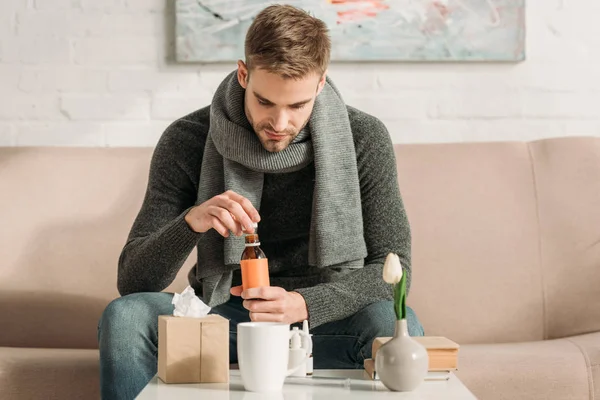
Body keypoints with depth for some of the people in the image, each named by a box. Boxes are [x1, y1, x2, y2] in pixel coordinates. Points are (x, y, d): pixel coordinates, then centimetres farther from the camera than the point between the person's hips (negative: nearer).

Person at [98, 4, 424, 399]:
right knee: (124, 316, -27)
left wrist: (306, 304, -28)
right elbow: (132, 281, -12)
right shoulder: (187, 141, -11)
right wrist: (191, 222, -33)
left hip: (322, 316, 0)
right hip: (224, 318, 1)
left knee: (396, 322, -32)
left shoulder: (364, 138, -11)